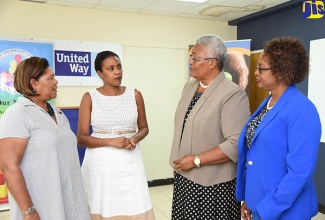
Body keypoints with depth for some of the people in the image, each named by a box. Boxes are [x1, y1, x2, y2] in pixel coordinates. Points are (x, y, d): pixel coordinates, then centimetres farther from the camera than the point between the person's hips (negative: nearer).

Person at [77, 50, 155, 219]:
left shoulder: (135, 95, 2)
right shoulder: (90, 97, -3)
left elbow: (144, 128, 11)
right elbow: (81, 138, -5)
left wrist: (134, 139, -11)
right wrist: (111, 141, -18)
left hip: (130, 162, 2)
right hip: (100, 163, -1)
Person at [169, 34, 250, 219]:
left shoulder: (233, 94, -18)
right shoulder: (189, 87, 7)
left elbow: (236, 144, -23)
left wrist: (196, 160, -19)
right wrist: (178, 162, 13)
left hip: (213, 184, -7)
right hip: (183, 177, 7)